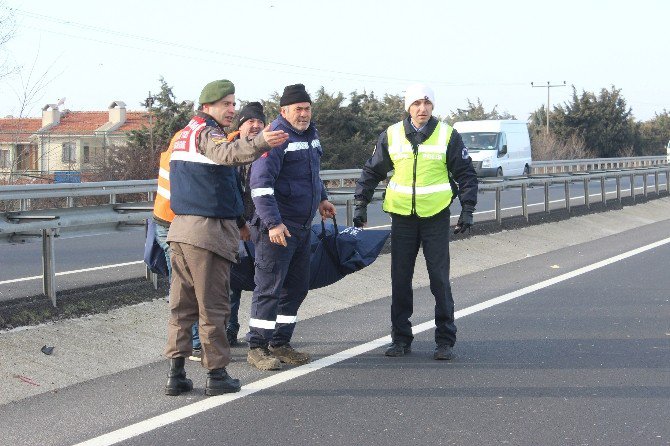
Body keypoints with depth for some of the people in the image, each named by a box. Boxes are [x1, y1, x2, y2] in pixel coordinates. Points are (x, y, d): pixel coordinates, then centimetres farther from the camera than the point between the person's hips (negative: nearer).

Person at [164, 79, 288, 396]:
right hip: (208, 229, -9)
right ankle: (216, 374, 4)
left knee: (182, 305, 11)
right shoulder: (207, 132, -10)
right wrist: (259, 144, -53)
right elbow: (226, 153, -34)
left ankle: (176, 373, 11)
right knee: (213, 307, -1)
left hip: (181, 228, 9)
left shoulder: (185, 134, 21)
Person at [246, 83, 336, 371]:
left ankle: (280, 343, 22)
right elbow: (260, 183, -24)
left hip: (303, 226, 9)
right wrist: (273, 223, -29)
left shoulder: (310, 133, 13)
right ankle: (257, 348, -1)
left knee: (297, 287, 13)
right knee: (270, 287, -7)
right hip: (277, 227, -9)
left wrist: (322, 198, 30)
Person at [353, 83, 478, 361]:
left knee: (440, 280, -1)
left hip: (436, 216, -2)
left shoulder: (448, 136, -1)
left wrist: (467, 210, -3)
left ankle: (445, 340, 6)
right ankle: (401, 338, 15)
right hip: (401, 216, 2)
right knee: (400, 280, 5)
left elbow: (466, 174, 4)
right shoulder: (391, 136, 3)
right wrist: (360, 205, 7)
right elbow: (372, 172, 12)